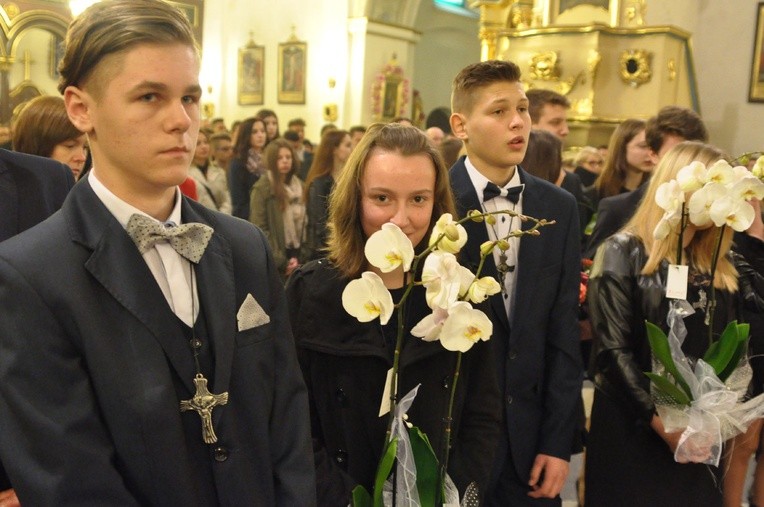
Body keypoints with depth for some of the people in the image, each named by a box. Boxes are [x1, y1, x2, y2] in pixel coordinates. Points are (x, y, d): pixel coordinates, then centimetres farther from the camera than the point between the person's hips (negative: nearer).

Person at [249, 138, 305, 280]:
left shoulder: (298, 185, 11)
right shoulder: (262, 187, -7)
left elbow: (303, 221, 12)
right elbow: (259, 228, -12)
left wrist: (301, 256, 2)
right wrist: (280, 261, -13)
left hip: (296, 254, 5)